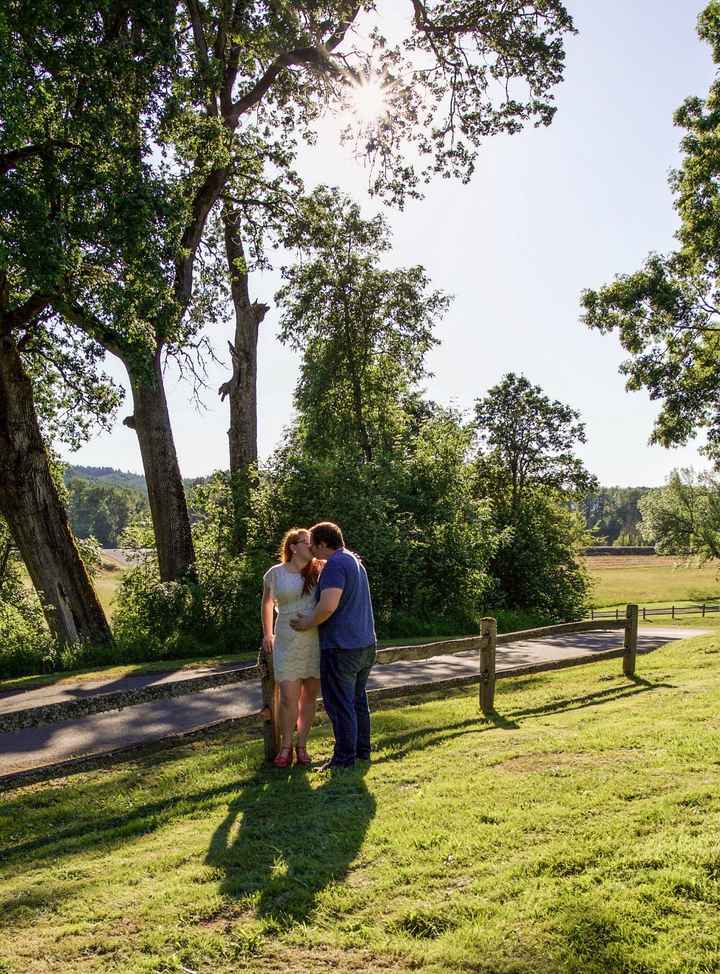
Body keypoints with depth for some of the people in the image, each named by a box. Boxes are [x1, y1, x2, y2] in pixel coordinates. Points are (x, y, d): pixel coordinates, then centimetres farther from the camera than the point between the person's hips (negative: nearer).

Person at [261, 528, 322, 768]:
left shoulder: (320, 571, 3)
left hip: (318, 642, 2)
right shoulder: (275, 574, 1)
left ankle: (302, 745, 23)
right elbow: (267, 603, 16)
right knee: (288, 698, -5)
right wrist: (267, 634, 18)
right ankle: (286, 746, 15)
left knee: (309, 696, 9)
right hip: (288, 643, -1)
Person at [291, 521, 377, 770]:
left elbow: (328, 606, -28)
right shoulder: (355, 562, 15)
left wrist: (307, 624, -12)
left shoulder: (335, 565, -17)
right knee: (358, 700, 18)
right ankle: (362, 750, 26)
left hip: (341, 648, -10)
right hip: (365, 645, 10)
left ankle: (345, 757, 7)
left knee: (339, 704, 1)